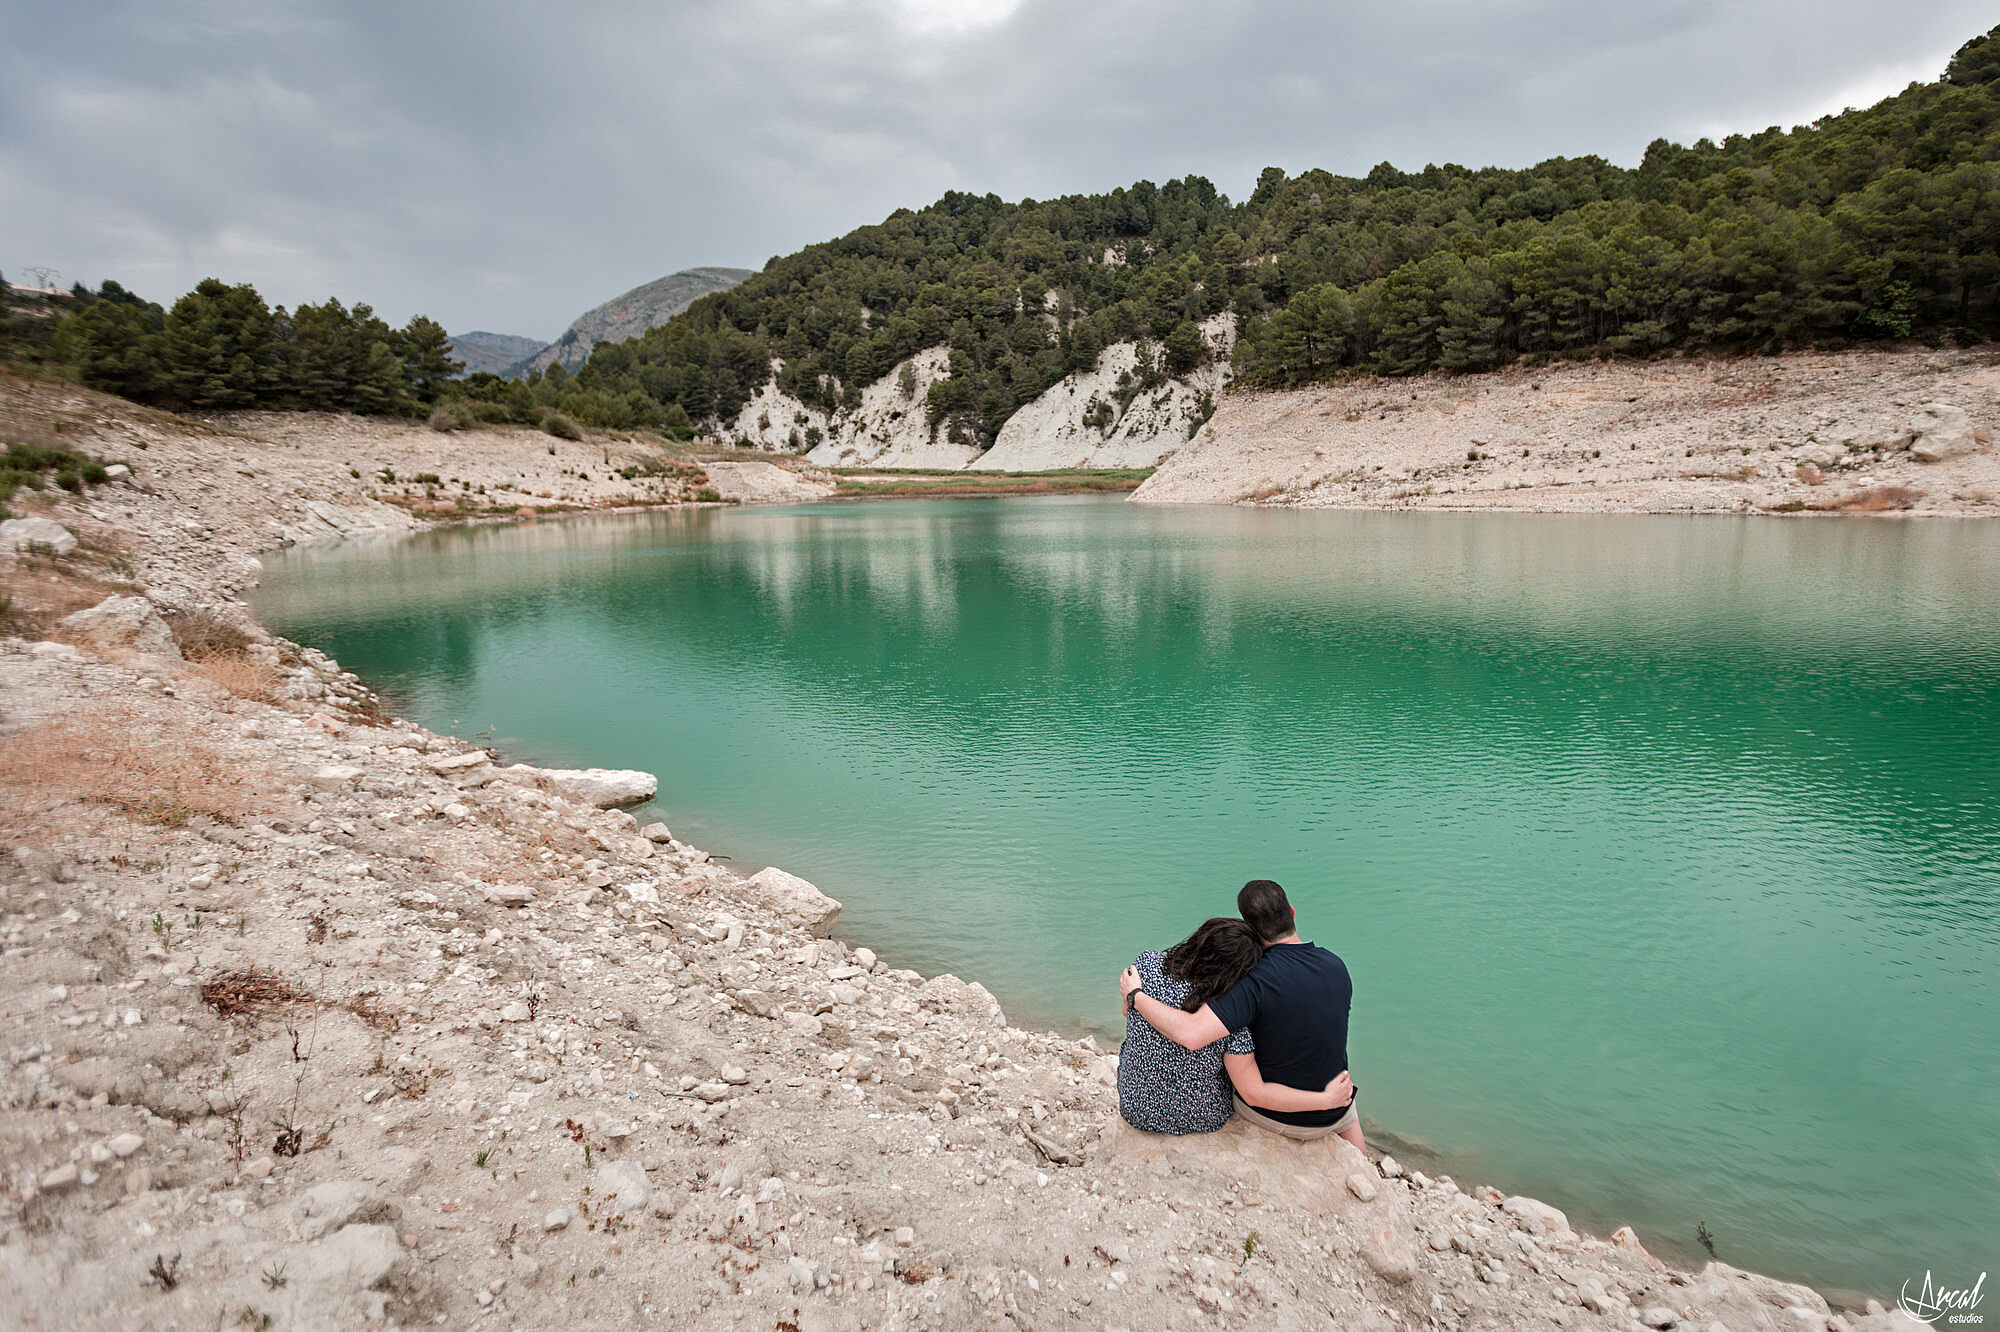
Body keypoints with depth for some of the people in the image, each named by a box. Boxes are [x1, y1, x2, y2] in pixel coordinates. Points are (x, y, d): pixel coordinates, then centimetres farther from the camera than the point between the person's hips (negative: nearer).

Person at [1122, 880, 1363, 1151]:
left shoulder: (1258, 980, -30)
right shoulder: (1337, 967, -11)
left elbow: (1192, 1034, -40)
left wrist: (1136, 995, -27)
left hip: (1269, 1115, -3)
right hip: (1330, 1117, 4)